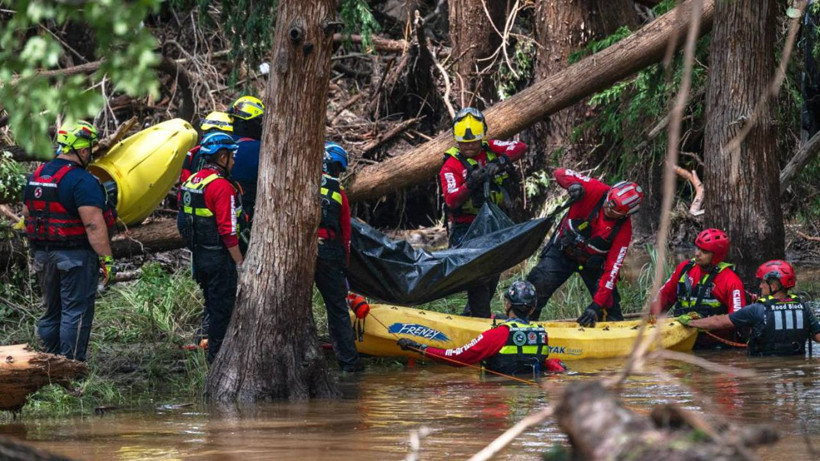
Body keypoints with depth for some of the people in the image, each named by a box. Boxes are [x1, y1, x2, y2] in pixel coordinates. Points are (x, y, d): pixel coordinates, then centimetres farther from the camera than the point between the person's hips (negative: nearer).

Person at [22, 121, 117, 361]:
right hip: (76, 257, -8)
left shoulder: (36, 176, 8)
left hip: (43, 255, 8)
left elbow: (27, 215, 16)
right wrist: (106, 258, -19)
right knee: (76, 311, -1)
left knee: (52, 311, 17)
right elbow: (93, 225, -22)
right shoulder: (82, 181, -17)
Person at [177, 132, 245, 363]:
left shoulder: (190, 182, 8)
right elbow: (228, 231, -21)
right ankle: (217, 357, 3)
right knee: (222, 307, 0)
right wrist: (240, 262, -14)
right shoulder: (222, 186, -19)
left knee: (211, 304, 18)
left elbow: (184, 222, 15)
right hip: (219, 257, -8)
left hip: (198, 255, 8)